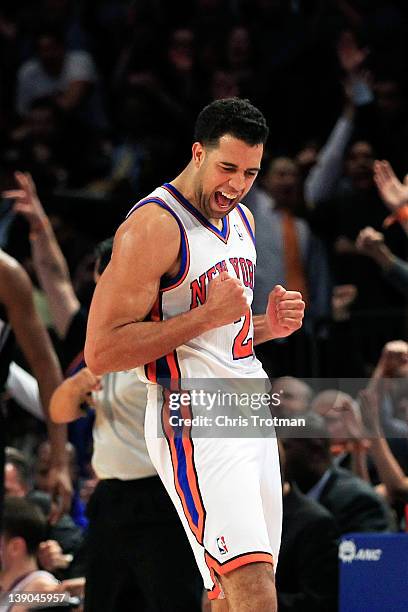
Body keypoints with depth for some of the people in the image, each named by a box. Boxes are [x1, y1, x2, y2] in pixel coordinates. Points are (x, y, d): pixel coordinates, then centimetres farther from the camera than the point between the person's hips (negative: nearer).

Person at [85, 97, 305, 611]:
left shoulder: (241, 218, 16)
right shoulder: (153, 225, -12)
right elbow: (101, 352, -18)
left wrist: (267, 326, 8)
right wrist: (208, 315, -20)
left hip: (251, 415, 9)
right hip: (195, 427, -9)